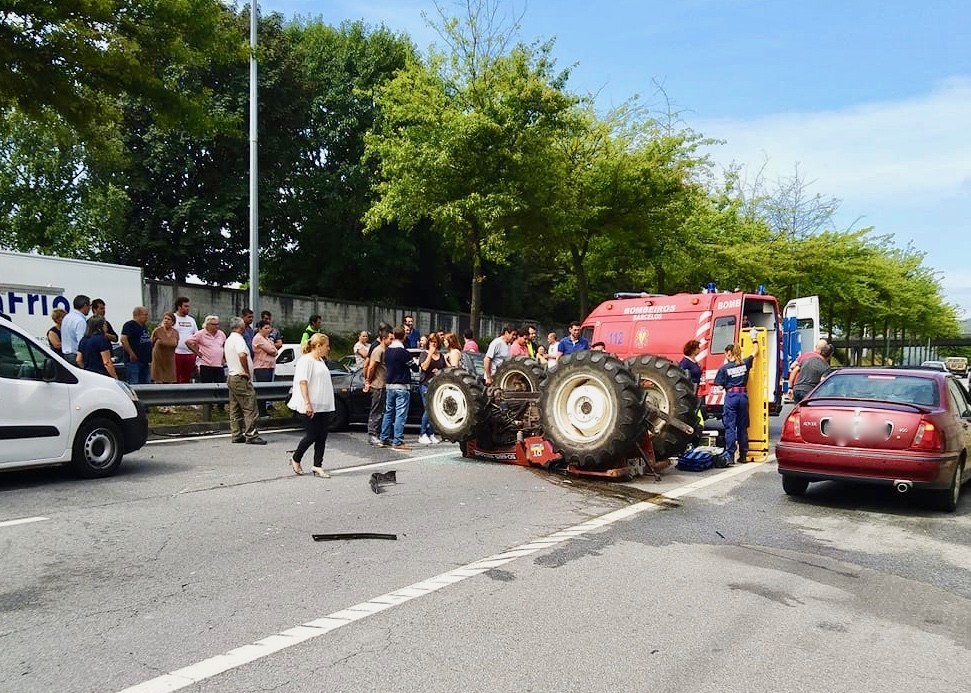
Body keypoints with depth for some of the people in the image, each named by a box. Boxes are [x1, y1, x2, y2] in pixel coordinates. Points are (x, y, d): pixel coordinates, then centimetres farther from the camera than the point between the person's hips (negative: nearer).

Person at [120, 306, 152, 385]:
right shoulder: (129, 325, -10)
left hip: (145, 360, 9)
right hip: (134, 361, -9)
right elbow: (123, 339, -23)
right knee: (133, 384, -9)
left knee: (146, 384, 11)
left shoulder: (144, 327, 18)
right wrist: (131, 354, -23)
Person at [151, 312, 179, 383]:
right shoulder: (157, 331, -7)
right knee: (158, 383, -4)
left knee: (169, 383, 1)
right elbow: (151, 344, 4)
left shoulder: (175, 333, 1)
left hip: (170, 361, 3)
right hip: (158, 361, -3)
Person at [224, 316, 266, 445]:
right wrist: (247, 371, -21)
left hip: (231, 376, 10)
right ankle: (251, 435, -8)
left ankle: (236, 435, 14)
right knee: (250, 408, -8)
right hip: (241, 378, -10)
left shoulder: (228, 340, 18)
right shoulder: (238, 339, -14)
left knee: (235, 409, 11)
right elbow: (242, 355, -32)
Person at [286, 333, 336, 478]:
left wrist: (329, 405, 21)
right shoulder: (305, 360, -11)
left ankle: (318, 467, 9)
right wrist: (307, 403, -25)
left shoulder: (321, 360, 17)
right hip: (310, 407, -9)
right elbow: (302, 382, -18)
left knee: (322, 437, 5)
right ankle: (295, 460, 20)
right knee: (311, 436, -2)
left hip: (324, 406, 9)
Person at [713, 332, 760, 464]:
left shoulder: (724, 368, -6)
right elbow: (755, 352, 22)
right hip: (743, 396, 4)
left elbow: (720, 386, -5)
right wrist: (754, 339, 37)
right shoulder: (745, 363, 5)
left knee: (730, 427, -3)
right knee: (743, 427, 12)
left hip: (730, 396, -4)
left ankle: (730, 456, -9)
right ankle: (743, 455, 19)